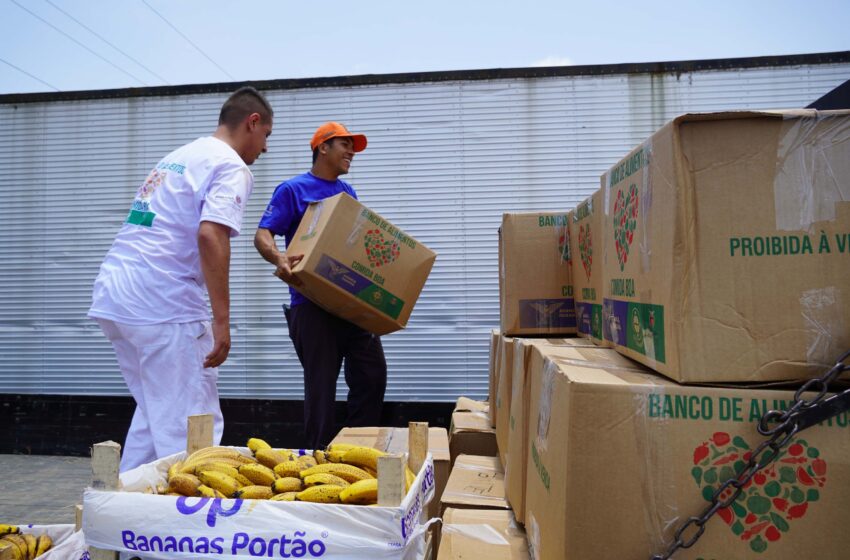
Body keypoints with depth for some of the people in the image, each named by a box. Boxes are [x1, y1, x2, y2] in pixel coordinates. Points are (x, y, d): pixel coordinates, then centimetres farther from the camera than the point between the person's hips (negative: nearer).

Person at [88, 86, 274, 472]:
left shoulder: (177, 156, 23)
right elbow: (210, 236, -21)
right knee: (188, 425, -2)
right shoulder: (231, 167, -5)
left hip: (112, 295, 9)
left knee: (153, 412, 21)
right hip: (163, 305, -9)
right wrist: (222, 321, -22)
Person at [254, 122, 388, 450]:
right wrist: (279, 259, -30)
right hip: (312, 304, -6)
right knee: (321, 384, -1)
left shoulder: (348, 193, 18)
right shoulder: (293, 189, -1)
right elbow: (262, 235, -10)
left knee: (372, 375, 6)